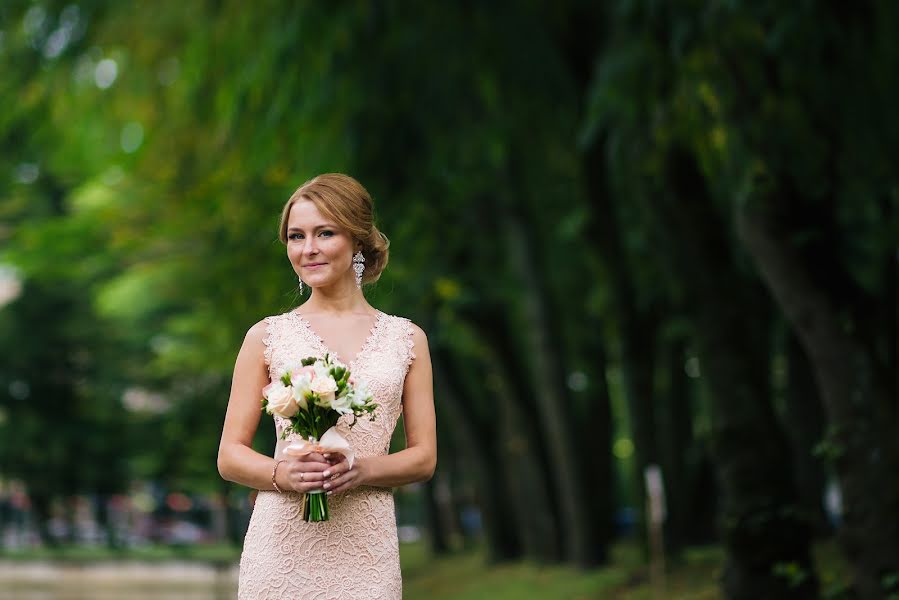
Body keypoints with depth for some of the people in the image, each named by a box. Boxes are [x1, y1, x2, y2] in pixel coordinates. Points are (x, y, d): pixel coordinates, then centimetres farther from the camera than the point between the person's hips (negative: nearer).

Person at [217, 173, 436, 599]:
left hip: (365, 546, 1)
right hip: (282, 541, -1)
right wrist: (283, 474, -15)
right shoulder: (267, 337, 4)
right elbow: (230, 457, 4)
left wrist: (361, 470, -11)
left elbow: (424, 457, 7)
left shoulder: (406, 339, 7)